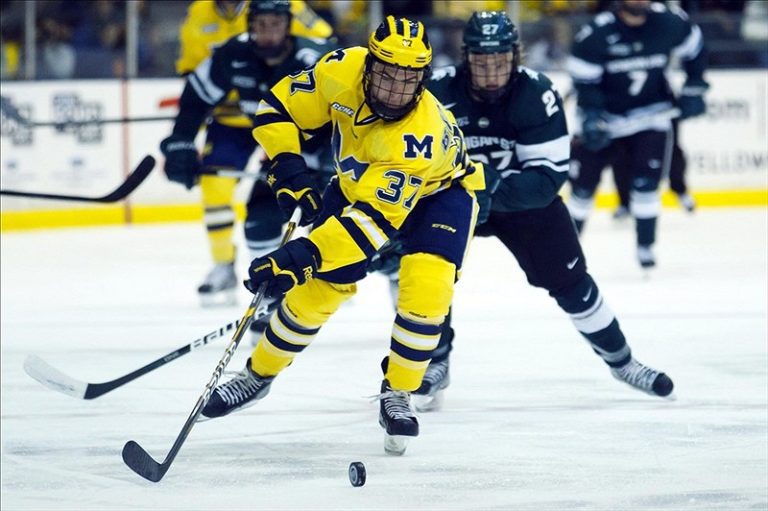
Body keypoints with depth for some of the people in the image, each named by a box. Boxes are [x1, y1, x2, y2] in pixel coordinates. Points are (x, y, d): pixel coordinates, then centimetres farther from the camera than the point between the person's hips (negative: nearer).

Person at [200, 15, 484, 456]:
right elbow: (279, 108, -12)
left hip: (438, 192, -4)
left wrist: (304, 255, -52)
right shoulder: (342, 73, -30)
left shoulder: (420, 134, -42)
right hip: (359, 182, 4)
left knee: (426, 289, -24)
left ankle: (397, 395, -3)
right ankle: (259, 374, 18)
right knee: (320, 286, -3)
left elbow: (375, 217, -46)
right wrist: (288, 169, -22)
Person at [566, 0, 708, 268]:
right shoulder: (595, 33, -20)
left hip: (650, 113, 1)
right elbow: (583, 80, -16)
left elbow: (694, 51, 7)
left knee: (646, 183, -11)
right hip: (604, 115, -1)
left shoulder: (671, 22, -12)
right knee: (583, 185, 3)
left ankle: (645, 247, 3)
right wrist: (590, 120, -27)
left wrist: (693, 90, 4)